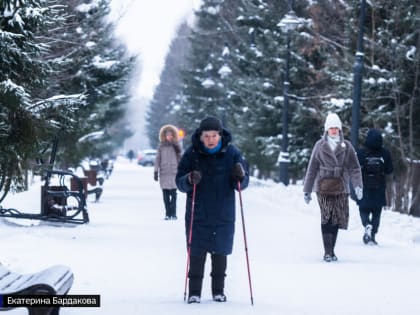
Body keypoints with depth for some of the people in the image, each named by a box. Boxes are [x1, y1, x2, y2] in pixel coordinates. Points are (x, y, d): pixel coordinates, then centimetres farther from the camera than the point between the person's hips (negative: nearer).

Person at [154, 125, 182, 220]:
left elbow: (180, 159, 5)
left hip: (174, 173, -1)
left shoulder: (176, 146, 6)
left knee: (173, 195, -5)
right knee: (166, 196, 1)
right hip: (164, 173, 1)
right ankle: (167, 214, 4)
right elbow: (157, 159, 7)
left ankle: (173, 214, -3)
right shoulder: (161, 146, 8)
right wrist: (156, 172, 3)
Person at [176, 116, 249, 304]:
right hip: (198, 215, -1)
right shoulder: (192, 154, -3)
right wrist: (190, 180, -24)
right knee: (197, 254, 0)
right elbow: (180, 183, -2)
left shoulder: (232, 153, -1)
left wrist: (240, 177, -21)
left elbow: (243, 183, 2)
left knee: (220, 254, 7)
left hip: (223, 216, 1)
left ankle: (218, 291, 20)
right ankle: (194, 292, 8)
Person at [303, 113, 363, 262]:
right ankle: (327, 251, -12)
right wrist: (307, 190, 10)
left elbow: (354, 167, 3)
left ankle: (331, 251, 16)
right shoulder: (320, 146, 6)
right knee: (326, 218, -13)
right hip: (323, 188, -1)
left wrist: (358, 185, -12)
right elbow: (312, 168, 10)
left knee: (336, 220, 4)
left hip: (341, 188, 1)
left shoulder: (346, 146, 7)